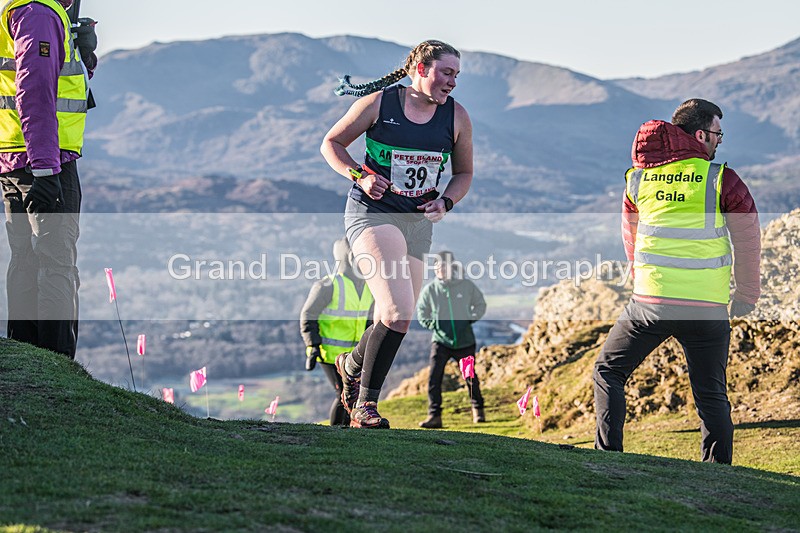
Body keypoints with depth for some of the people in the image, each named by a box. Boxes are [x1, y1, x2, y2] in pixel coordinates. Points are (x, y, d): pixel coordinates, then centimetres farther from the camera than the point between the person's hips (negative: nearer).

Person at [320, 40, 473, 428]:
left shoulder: (456, 117, 4)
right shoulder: (378, 103, -6)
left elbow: (464, 173, 17)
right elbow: (331, 144, 5)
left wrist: (444, 202, -2)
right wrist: (359, 176, -11)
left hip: (418, 222, 5)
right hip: (372, 212, -5)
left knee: (396, 323, 7)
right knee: (398, 311, -22)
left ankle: (352, 364, 40)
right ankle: (365, 404, -7)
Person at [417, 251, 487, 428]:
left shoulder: (467, 286, -5)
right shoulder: (430, 289, -4)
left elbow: (480, 305, 11)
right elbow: (422, 312, 10)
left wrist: (471, 319, -1)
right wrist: (431, 324, -5)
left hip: (465, 341, 0)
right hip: (441, 341, 0)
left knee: (471, 377, 12)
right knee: (434, 378, -14)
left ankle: (478, 410, 34)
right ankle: (434, 416, -10)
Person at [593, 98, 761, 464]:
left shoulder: (637, 178, 7)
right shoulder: (722, 180, -4)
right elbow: (747, 242, 1)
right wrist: (746, 296, 15)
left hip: (649, 303, 1)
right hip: (709, 309, -1)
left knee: (608, 371, 16)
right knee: (711, 395, 10)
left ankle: (608, 453, 5)